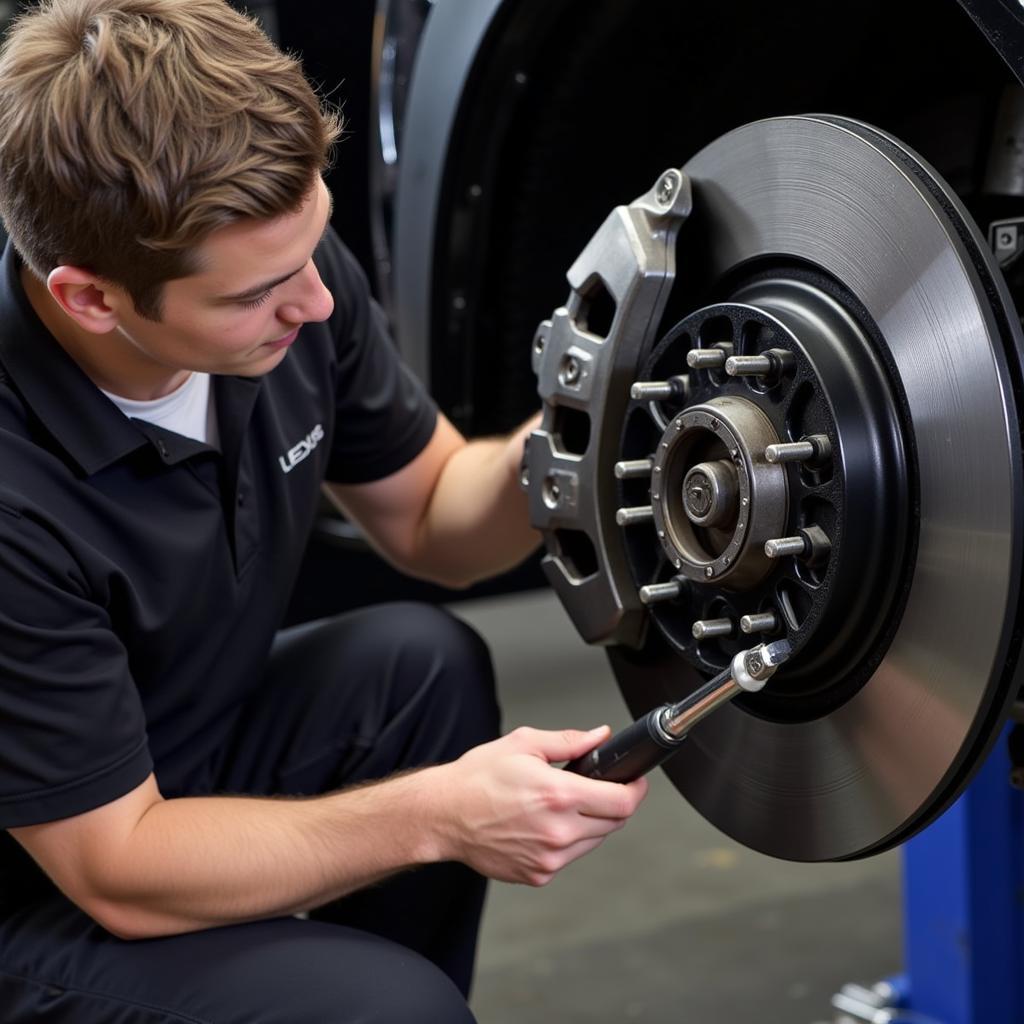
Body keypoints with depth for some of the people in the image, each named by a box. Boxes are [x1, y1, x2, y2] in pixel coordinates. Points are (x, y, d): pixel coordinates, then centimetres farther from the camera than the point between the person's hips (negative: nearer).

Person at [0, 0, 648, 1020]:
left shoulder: (277, 255, -15)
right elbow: (115, 869, -25)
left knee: (423, 660, -13)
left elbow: (425, 516, 1)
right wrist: (437, 816, -29)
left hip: (192, 742, 7)